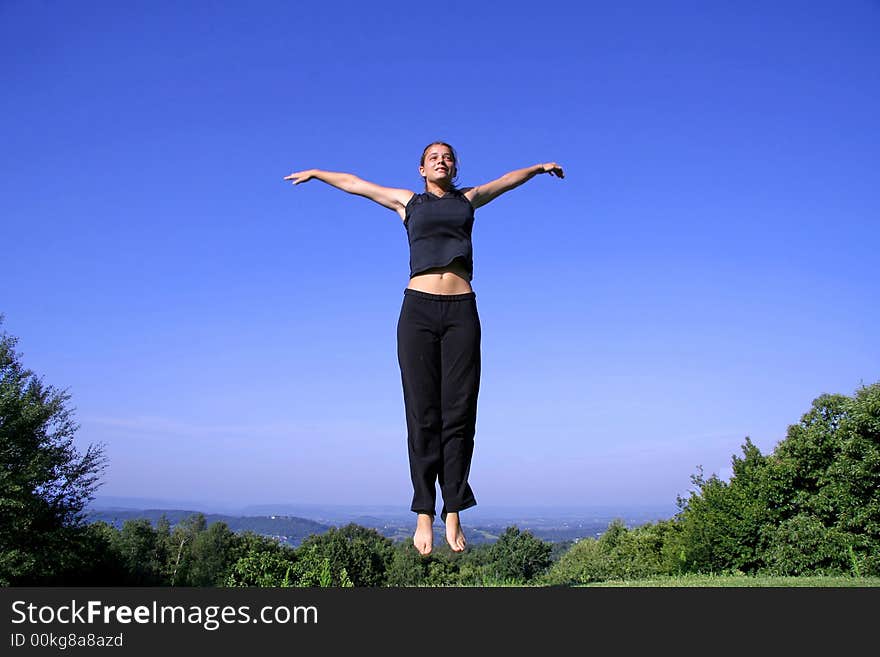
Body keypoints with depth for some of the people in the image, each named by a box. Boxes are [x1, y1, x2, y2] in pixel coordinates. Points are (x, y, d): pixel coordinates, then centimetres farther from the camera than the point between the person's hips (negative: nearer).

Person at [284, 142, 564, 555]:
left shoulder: (468, 199, 23)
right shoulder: (408, 202, 20)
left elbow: (508, 179, 39)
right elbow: (353, 183, 31)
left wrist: (540, 167, 53)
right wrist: (315, 173, 41)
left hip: (461, 311, 1)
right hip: (419, 308, -1)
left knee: (458, 413, -5)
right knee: (423, 414, -5)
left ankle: (454, 513, -2)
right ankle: (424, 514, -3)